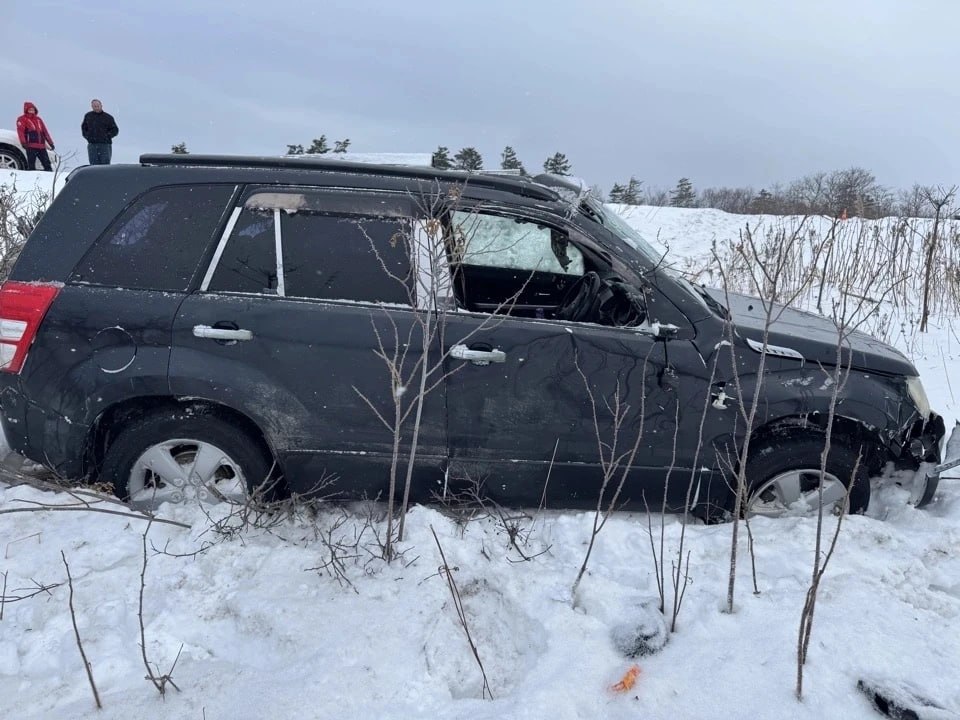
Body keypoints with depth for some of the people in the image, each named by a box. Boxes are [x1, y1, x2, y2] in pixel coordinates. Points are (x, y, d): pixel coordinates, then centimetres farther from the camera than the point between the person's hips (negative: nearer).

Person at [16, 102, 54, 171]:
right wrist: (23, 142, -22)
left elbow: (45, 132, 23)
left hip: (42, 146, 6)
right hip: (31, 146, -5)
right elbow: (20, 131, -8)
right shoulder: (22, 119, 5)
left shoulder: (38, 119, 23)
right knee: (31, 165, -9)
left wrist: (50, 142, 18)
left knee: (47, 164, 7)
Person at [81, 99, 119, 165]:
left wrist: (107, 136, -7)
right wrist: (87, 136, 10)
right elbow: (83, 127, 25)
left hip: (105, 145, -3)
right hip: (92, 145, 3)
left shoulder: (108, 117, 2)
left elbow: (115, 130, 5)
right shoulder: (88, 116, 11)